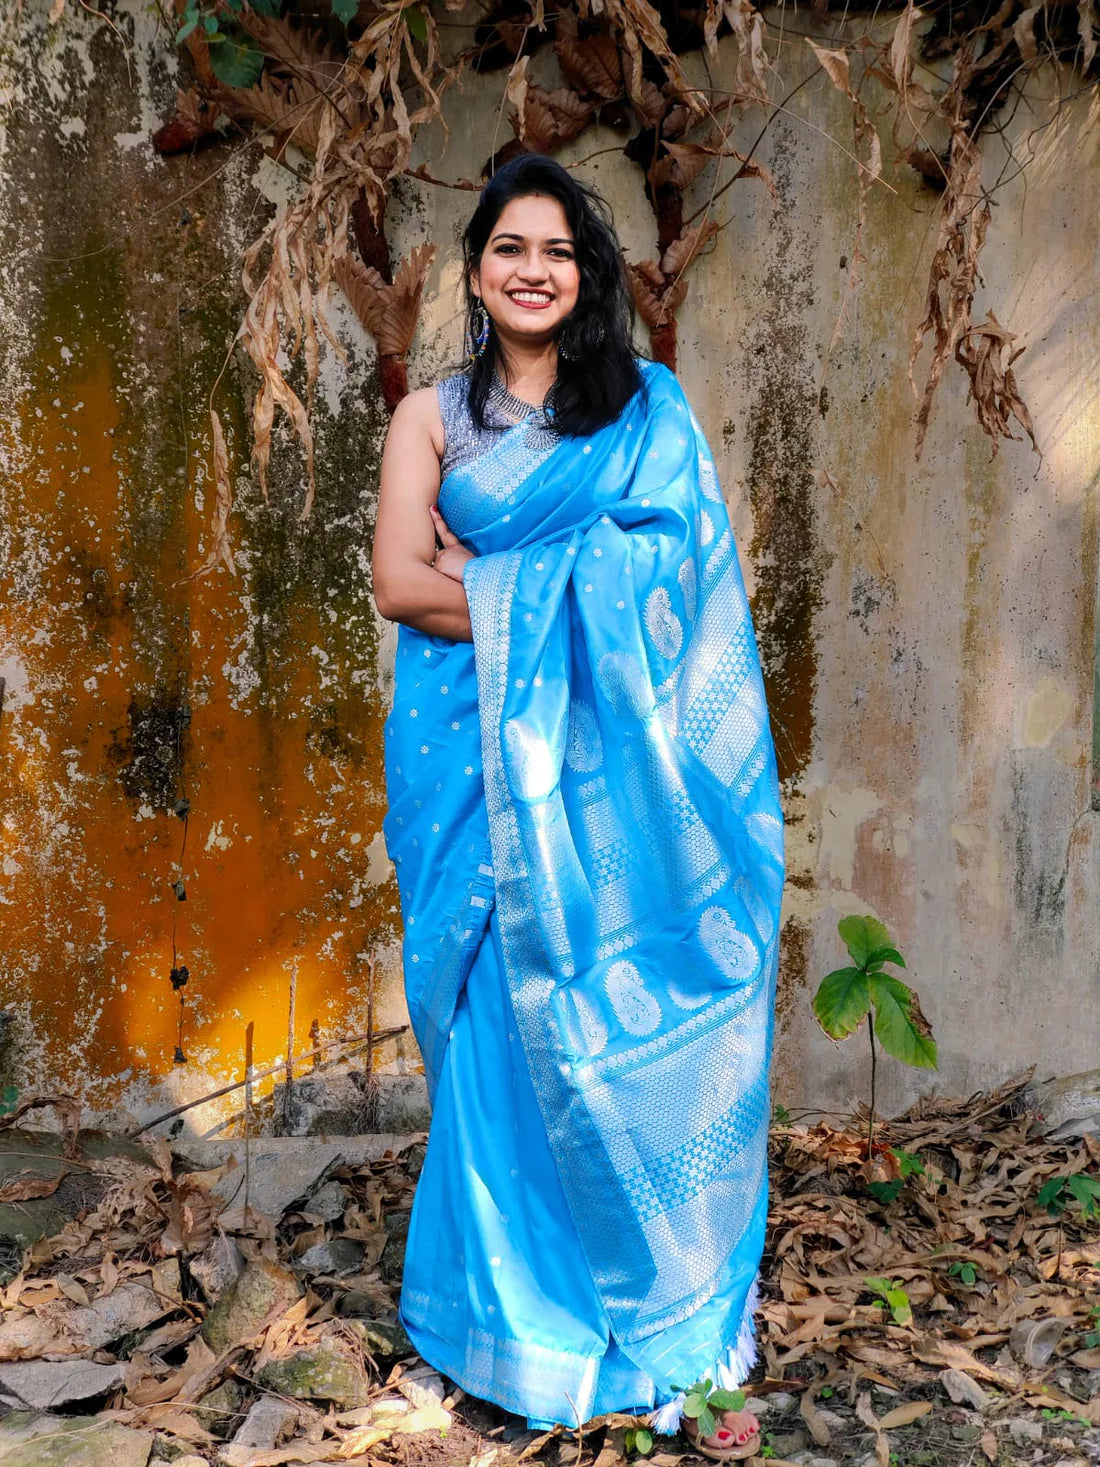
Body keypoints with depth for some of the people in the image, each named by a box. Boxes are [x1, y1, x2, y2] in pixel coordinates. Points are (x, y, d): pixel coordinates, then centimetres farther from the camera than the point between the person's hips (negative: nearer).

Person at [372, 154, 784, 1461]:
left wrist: (482, 573, -7)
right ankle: (520, 1316, 15)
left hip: (613, 767, -1)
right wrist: (558, 600, -8)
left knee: (636, 1030, -4)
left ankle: (685, 1338, 5)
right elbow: (398, 582, -2)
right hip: (479, 762, 1)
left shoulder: (652, 413, 10)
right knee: (507, 1033, 1)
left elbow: (676, 582, -3)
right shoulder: (432, 415, 12)